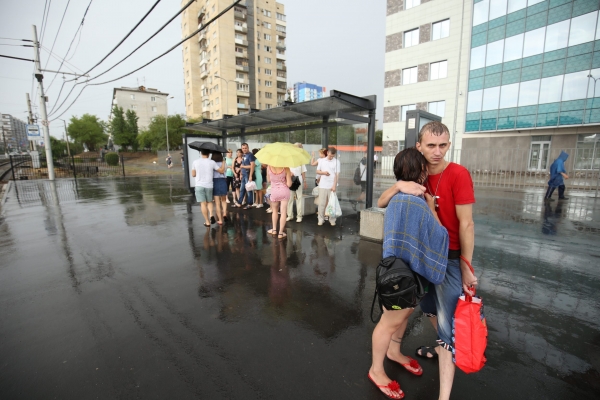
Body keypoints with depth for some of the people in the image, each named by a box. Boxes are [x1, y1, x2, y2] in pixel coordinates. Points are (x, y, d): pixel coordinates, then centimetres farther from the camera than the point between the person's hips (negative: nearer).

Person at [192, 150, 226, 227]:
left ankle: (207, 221, 0)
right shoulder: (211, 162, -4)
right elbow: (222, 171, 4)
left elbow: (193, 175, 6)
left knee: (203, 203, 1)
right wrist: (223, 163, 20)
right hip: (209, 186, 0)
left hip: (199, 186, 0)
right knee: (209, 202, 18)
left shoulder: (195, 162, -1)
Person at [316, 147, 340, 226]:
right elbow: (317, 171, 11)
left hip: (332, 186, -2)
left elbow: (337, 174, -4)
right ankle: (321, 219, 14)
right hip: (322, 185, 2)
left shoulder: (336, 161, 0)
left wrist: (334, 185, -12)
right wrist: (323, 172, -10)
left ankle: (332, 220, 13)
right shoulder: (321, 161, 7)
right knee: (321, 203, 3)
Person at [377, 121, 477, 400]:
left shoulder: (458, 174, -17)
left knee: (447, 323, -1)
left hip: (450, 259, -6)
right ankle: (442, 348, 52)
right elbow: (381, 203, -5)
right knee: (430, 310, 24)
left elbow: (466, 224, -16)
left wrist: (466, 268, -14)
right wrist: (399, 185, -25)